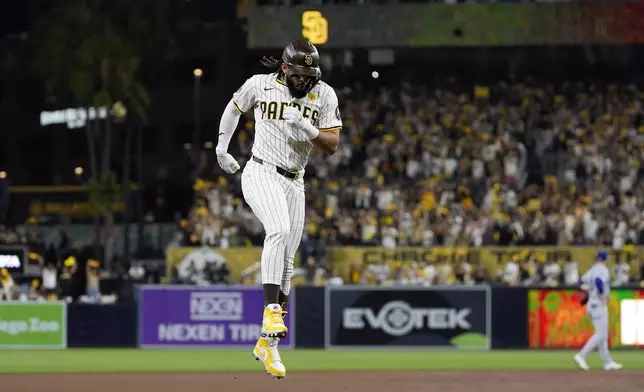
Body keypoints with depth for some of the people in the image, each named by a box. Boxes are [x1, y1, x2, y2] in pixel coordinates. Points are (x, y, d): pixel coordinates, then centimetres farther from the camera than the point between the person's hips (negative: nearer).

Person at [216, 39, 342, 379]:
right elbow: (234, 107, 17)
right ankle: (271, 312, -37)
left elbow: (332, 145, -4)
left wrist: (308, 129, -22)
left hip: (294, 183, 4)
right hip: (261, 174, -4)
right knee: (279, 230, -32)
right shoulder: (261, 85, -4)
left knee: (285, 263, 4)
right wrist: (222, 147, 16)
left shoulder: (324, 95, -1)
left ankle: (267, 343, 14)